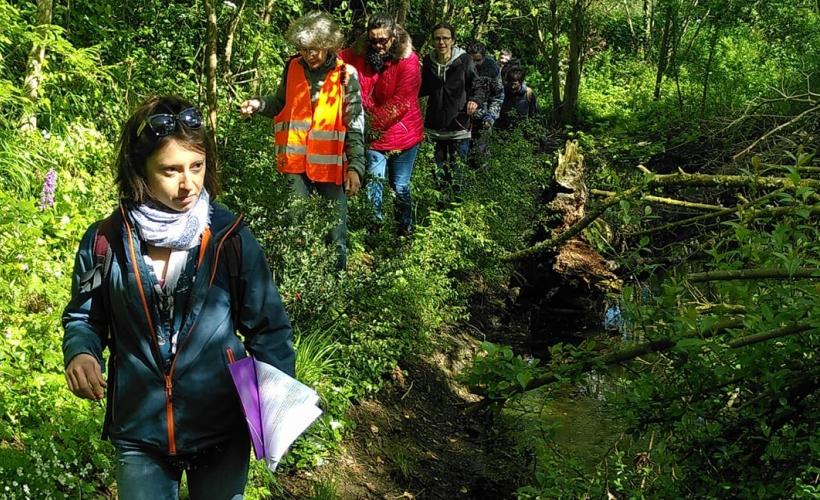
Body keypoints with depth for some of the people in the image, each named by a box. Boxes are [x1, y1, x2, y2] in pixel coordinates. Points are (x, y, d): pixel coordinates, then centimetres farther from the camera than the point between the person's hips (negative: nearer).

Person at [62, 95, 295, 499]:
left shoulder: (230, 238, -9)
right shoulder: (105, 242, -8)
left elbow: (268, 327, -2)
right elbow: (84, 317, 8)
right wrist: (80, 351, -14)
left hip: (223, 433, 0)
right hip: (139, 435, 0)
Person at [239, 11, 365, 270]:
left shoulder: (346, 74, -9)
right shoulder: (293, 67, 2)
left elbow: (355, 126, -9)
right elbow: (282, 104, 16)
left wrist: (356, 167, -15)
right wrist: (260, 104, -5)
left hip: (331, 164, -3)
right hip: (296, 163, 3)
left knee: (334, 227, 9)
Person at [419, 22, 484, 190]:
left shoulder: (464, 60, -9)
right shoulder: (428, 61, 1)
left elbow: (477, 88, -2)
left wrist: (474, 101, -23)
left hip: (458, 127, -3)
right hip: (433, 128, 3)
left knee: (458, 175, 3)